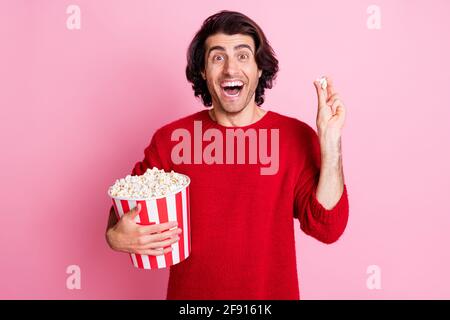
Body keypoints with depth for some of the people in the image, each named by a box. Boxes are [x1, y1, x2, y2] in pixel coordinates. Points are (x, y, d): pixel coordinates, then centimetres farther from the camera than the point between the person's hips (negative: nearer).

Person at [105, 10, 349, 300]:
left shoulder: (298, 138, -11)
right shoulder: (170, 139, -11)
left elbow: (327, 228, -16)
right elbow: (127, 204, 1)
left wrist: (330, 140, -23)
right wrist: (116, 236, -20)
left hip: (273, 292, 0)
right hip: (189, 293, 1)